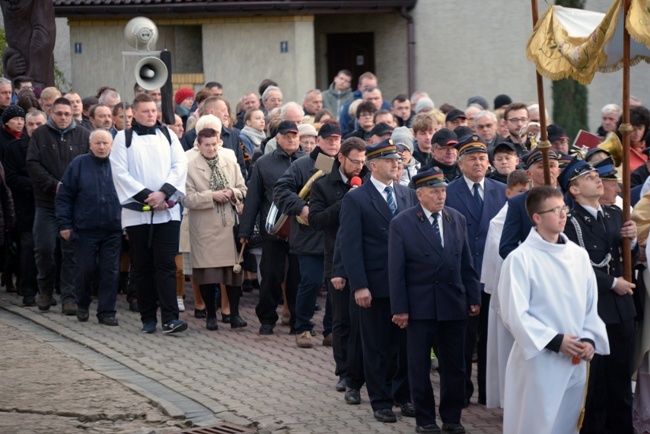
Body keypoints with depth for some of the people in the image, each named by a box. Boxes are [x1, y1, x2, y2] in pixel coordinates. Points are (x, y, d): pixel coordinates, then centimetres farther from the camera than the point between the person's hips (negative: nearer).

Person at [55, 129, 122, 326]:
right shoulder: (79, 164, 1)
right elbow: (63, 196, 3)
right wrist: (64, 224, -3)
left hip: (113, 230, 1)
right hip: (85, 230, -1)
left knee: (110, 272, 0)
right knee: (86, 270, 2)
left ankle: (106, 312, 7)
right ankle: (82, 305, 25)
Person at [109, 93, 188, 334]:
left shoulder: (167, 135, 11)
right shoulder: (123, 138, 4)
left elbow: (180, 165, 2)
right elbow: (120, 173, -4)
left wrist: (163, 192, -12)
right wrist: (147, 196, -12)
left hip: (167, 211, 1)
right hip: (137, 212, 0)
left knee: (166, 264, -7)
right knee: (142, 267, 4)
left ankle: (170, 318, -14)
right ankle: (148, 318, 11)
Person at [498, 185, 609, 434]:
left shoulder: (579, 255, 7)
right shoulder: (520, 259, -10)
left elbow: (591, 305, 12)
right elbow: (514, 313, -13)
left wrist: (590, 339, -4)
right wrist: (555, 340, -16)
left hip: (575, 362, 6)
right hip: (538, 362, -6)